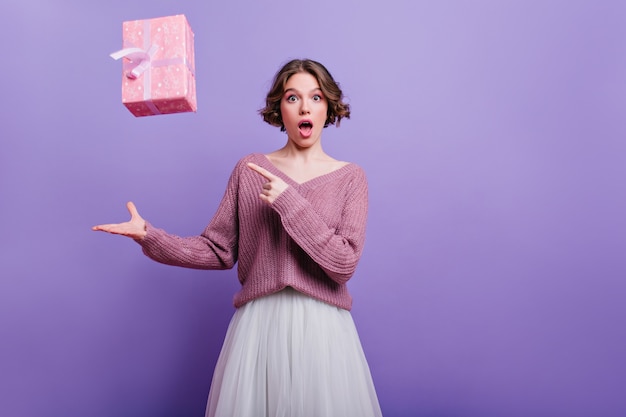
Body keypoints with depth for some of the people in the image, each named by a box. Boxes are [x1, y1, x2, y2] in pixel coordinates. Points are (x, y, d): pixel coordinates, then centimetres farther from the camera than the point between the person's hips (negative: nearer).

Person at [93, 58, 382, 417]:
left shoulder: (350, 177, 0)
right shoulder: (250, 169, 4)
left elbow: (344, 263, -11)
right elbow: (218, 250, 3)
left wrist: (290, 202, -16)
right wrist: (149, 236, -7)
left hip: (323, 327, 0)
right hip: (257, 324, 1)